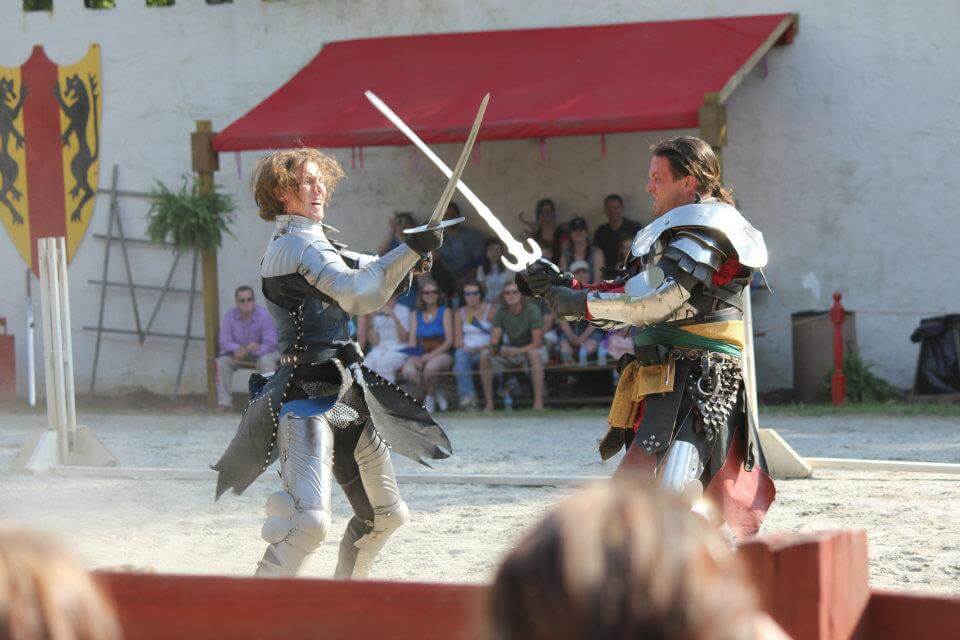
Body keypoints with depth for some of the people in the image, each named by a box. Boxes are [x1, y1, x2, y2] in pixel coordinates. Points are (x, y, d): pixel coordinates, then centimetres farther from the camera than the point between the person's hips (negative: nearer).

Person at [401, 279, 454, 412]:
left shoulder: (445, 312, 7)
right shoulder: (416, 314, 17)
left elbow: (449, 341, -3)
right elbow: (412, 341, 8)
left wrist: (431, 355, -17)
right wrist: (415, 357, -13)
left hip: (441, 354, -3)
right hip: (421, 355, 3)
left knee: (430, 367, -39)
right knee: (408, 371, -32)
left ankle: (429, 396, -10)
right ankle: (436, 394, -11)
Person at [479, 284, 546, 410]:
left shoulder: (532, 310, -19)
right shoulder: (501, 311, -7)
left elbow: (537, 343, -24)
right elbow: (494, 339, -10)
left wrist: (517, 351, -38)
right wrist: (494, 347, -35)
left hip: (530, 349, -5)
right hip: (511, 352, 5)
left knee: (533, 354, -40)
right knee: (484, 356, -18)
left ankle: (538, 403, -41)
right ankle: (488, 403, -15)